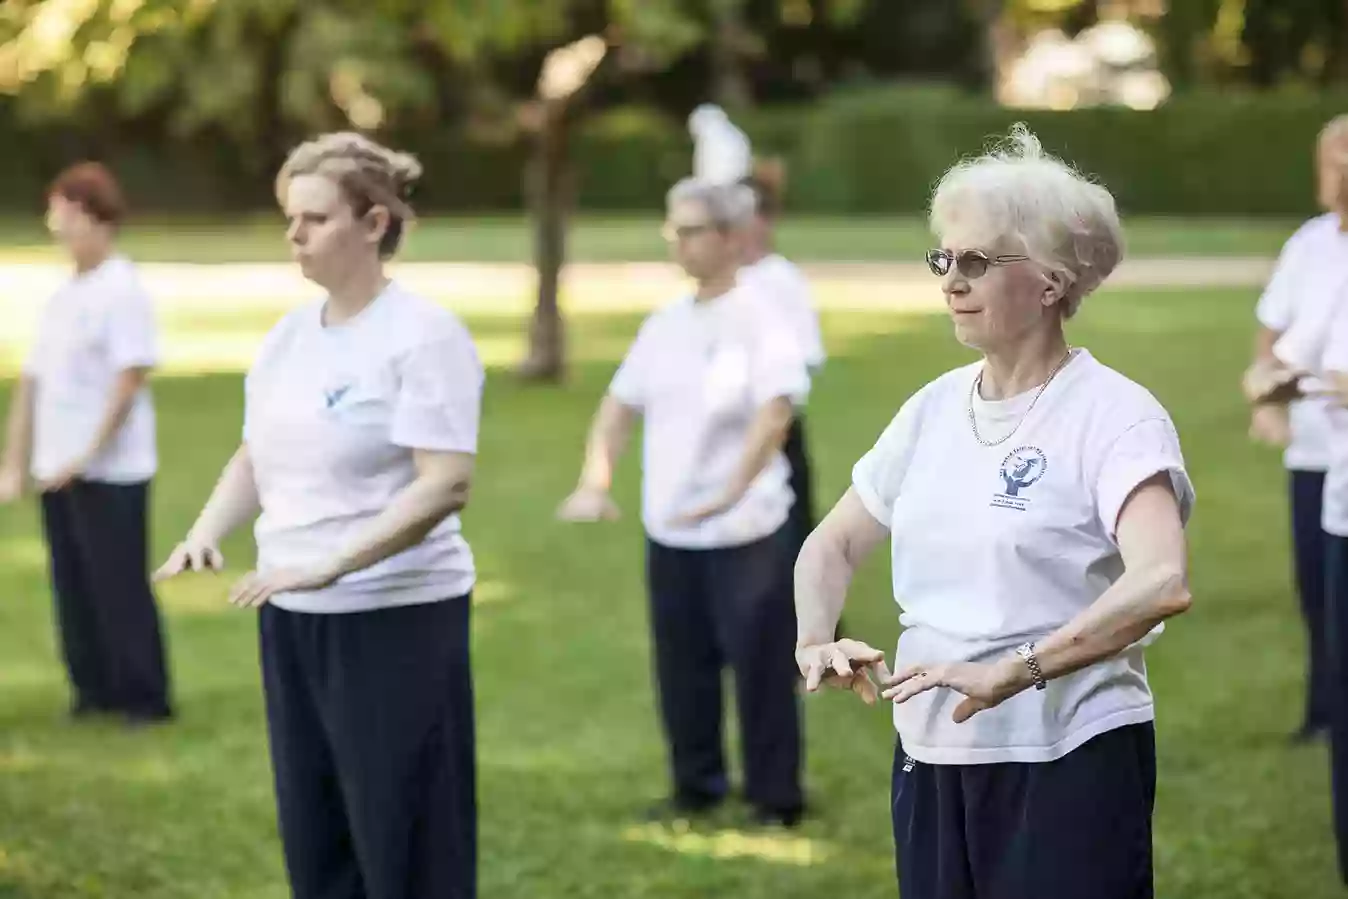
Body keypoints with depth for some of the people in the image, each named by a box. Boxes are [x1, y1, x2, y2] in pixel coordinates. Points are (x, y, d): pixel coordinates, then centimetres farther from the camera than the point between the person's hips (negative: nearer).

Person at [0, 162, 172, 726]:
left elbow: (131, 376, -15)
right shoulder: (61, 297, 13)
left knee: (120, 586, -3)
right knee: (72, 586, 9)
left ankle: (144, 698, 4)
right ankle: (94, 690, 18)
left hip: (110, 472, -7)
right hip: (57, 470, 7)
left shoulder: (122, 290, -10)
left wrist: (89, 453, -17)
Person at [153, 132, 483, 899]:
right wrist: (207, 533, 0)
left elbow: (445, 486, -20)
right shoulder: (289, 335, 11)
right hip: (292, 619, 8)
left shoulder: (423, 334, -12)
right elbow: (257, 456, 20)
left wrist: (330, 564, -27)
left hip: (398, 616, -7)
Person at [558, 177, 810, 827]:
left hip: (745, 530, -6)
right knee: (682, 666, 13)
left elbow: (774, 414, -23)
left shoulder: (761, 323, -11)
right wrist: (595, 483, -1)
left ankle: (776, 797, 12)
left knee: (759, 665, 0)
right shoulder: (664, 324, 8)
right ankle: (696, 785, 28)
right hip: (669, 530, 6)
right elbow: (621, 404, 13)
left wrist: (731, 492, -35)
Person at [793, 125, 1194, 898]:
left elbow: (1162, 582, -26)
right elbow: (833, 545, 19)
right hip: (932, 762, 6)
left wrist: (1012, 670, -33)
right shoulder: (934, 409, 10)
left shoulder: (1114, 415, -11)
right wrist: (816, 640, -2)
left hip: (1069, 767, -6)